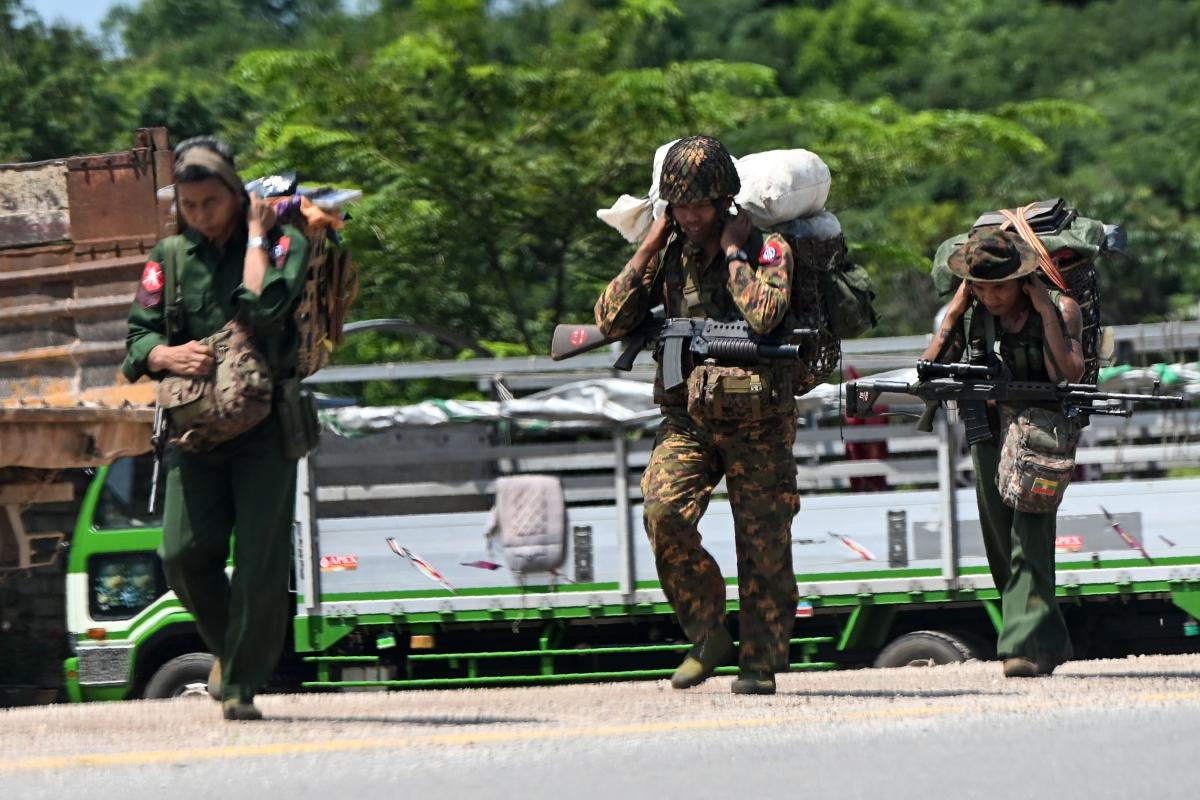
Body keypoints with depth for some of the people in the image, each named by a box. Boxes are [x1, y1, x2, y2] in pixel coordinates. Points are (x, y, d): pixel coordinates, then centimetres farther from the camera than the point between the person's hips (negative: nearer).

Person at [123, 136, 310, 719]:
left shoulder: (283, 245, 0)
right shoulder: (171, 257, 11)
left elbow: (263, 310, -19)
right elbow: (135, 343, 9)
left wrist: (256, 236, -9)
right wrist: (169, 355, -13)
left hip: (265, 424, -3)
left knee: (261, 562, -7)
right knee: (185, 553, -6)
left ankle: (242, 684, 3)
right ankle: (227, 649, 21)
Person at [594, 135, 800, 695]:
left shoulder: (767, 248, -5)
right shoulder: (669, 254, 9)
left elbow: (764, 314, -25)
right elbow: (610, 322, 3)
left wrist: (732, 251, -15)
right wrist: (645, 252, -3)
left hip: (757, 422, -3)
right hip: (687, 418, 3)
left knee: (763, 543, 0)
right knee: (664, 513, -19)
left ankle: (761, 663, 12)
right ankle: (707, 636, -3)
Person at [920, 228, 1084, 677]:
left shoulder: (1061, 309, -11)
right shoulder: (968, 315, -2)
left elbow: (1068, 375, -25)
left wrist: (1045, 311, -23)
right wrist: (954, 312, -14)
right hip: (989, 437, 5)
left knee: (1029, 539, -20)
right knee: (1003, 551, 8)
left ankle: (1029, 646, -23)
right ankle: (1050, 641, 23)